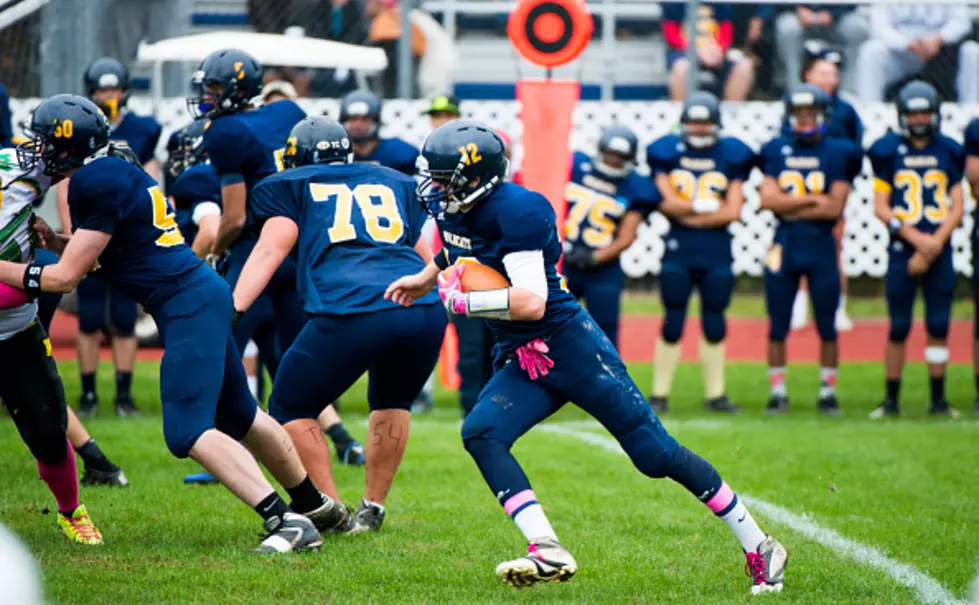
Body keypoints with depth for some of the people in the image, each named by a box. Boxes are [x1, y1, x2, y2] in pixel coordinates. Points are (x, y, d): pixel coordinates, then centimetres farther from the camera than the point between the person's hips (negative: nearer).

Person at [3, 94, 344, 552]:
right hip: (202, 295, 10)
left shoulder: (98, 182, -16)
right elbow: (101, 253, 24)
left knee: (188, 432, -16)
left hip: (188, 305, -10)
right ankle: (316, 505, 34)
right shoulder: (116, 171, 13)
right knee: (239, 418, 21)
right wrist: (56, 242, 11)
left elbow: (66, 277, -11)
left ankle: (287, 522, -22)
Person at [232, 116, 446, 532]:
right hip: (425, 311, 5)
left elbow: (271, 250, 5)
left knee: (291, 410, 15)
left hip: (352, 314, -4)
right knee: (392, 402, 32)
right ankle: (372, 509, 31)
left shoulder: (290, 186, 20)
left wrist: (230, 310, -3)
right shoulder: (395, 183, 31)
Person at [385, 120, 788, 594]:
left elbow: (531, 303, -30)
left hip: (571, 348, -8)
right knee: (480, 434, -17)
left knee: (655, 455, -5)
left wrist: (460, 301, -21)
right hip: (520, 361, 9)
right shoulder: (451, 205, 3)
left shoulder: (516, 211, -24)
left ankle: (757, 546, 7)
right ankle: (549, 553, -22)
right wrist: (424, 280, 39)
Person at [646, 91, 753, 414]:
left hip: (717, 251, 1)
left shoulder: (731, 156, 2)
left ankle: (715, 394, 15)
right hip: (678, 250, -1)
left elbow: (732, 211, -6)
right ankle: (659, 394, 7)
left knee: (714, 324, 7)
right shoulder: (667, 153, 1)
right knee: (673, 324, 1)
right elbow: (666, 203, -8)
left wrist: (686, 212, -9)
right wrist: (707, 206, -9)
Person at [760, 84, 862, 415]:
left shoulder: (838, 153, 0)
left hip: (821, 248, -1)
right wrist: (812, 199, -11)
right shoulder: (776, 151, 6)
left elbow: (834, 208, -8)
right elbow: (767, 199, -7)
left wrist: (789, 207, -8)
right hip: (784, 246, 1)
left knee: (827, 327, 3)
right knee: (778, 327, 3)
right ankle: (778, 391, 12)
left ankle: (828, 391, 14)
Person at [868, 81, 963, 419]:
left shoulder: (949, 152, 6)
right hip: (901, 250, -2)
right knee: (899, 327, 0)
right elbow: (881, 207, -2)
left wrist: (935, 244, -9)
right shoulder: (888, 151, 0)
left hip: (939, 250, 2)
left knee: (939, 326, 1)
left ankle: (938, 400, 9)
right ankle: (891, 400, 8)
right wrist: (916, 238, -12)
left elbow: (957, 208, 5)